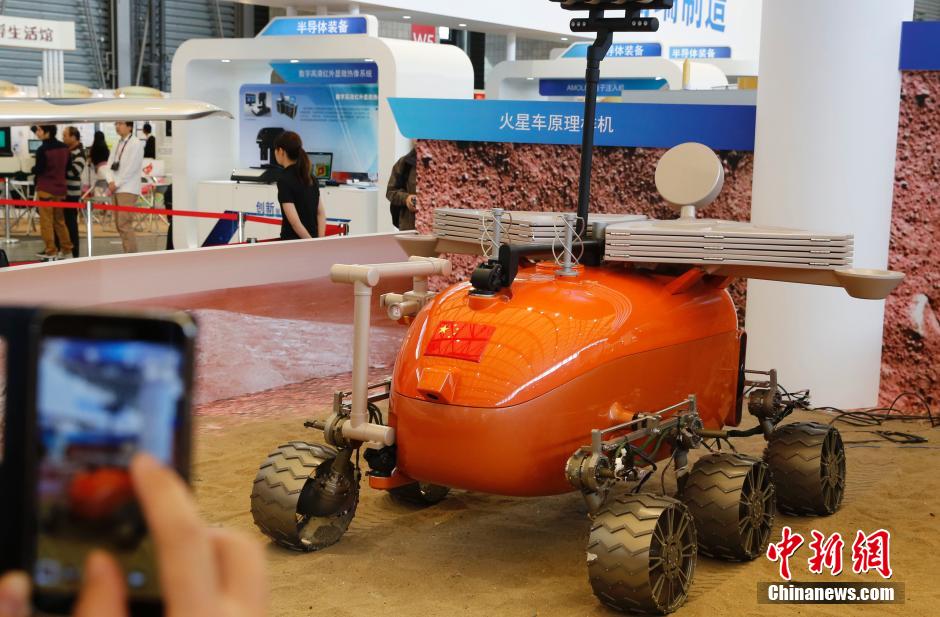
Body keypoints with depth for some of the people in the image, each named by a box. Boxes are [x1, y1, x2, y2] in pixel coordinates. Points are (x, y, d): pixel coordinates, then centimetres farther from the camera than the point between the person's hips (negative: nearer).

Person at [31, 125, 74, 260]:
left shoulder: (43, 150, -16)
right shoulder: (64, 147, 5)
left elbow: (38, 170, -13)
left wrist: (32, 169, 7)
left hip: (45, 189, -7)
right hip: (60, 188, 7)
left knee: (46, 221, -1)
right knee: (60, 220, 14)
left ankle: (51, 251, -2)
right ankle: (67, 249, 15)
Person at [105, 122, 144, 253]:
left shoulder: (136, 144, -6)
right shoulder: (118, 145, 17)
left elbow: (131, 168, -13)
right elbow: (110, 165, 13)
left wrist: (117, 183, -12)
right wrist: (111, 181, -5)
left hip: (128, 189, -8)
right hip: (117, 189, 8)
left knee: (124, 224, -13)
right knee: (119, 224, 7)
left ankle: (132, 256, -10)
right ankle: (128, 253, 13)